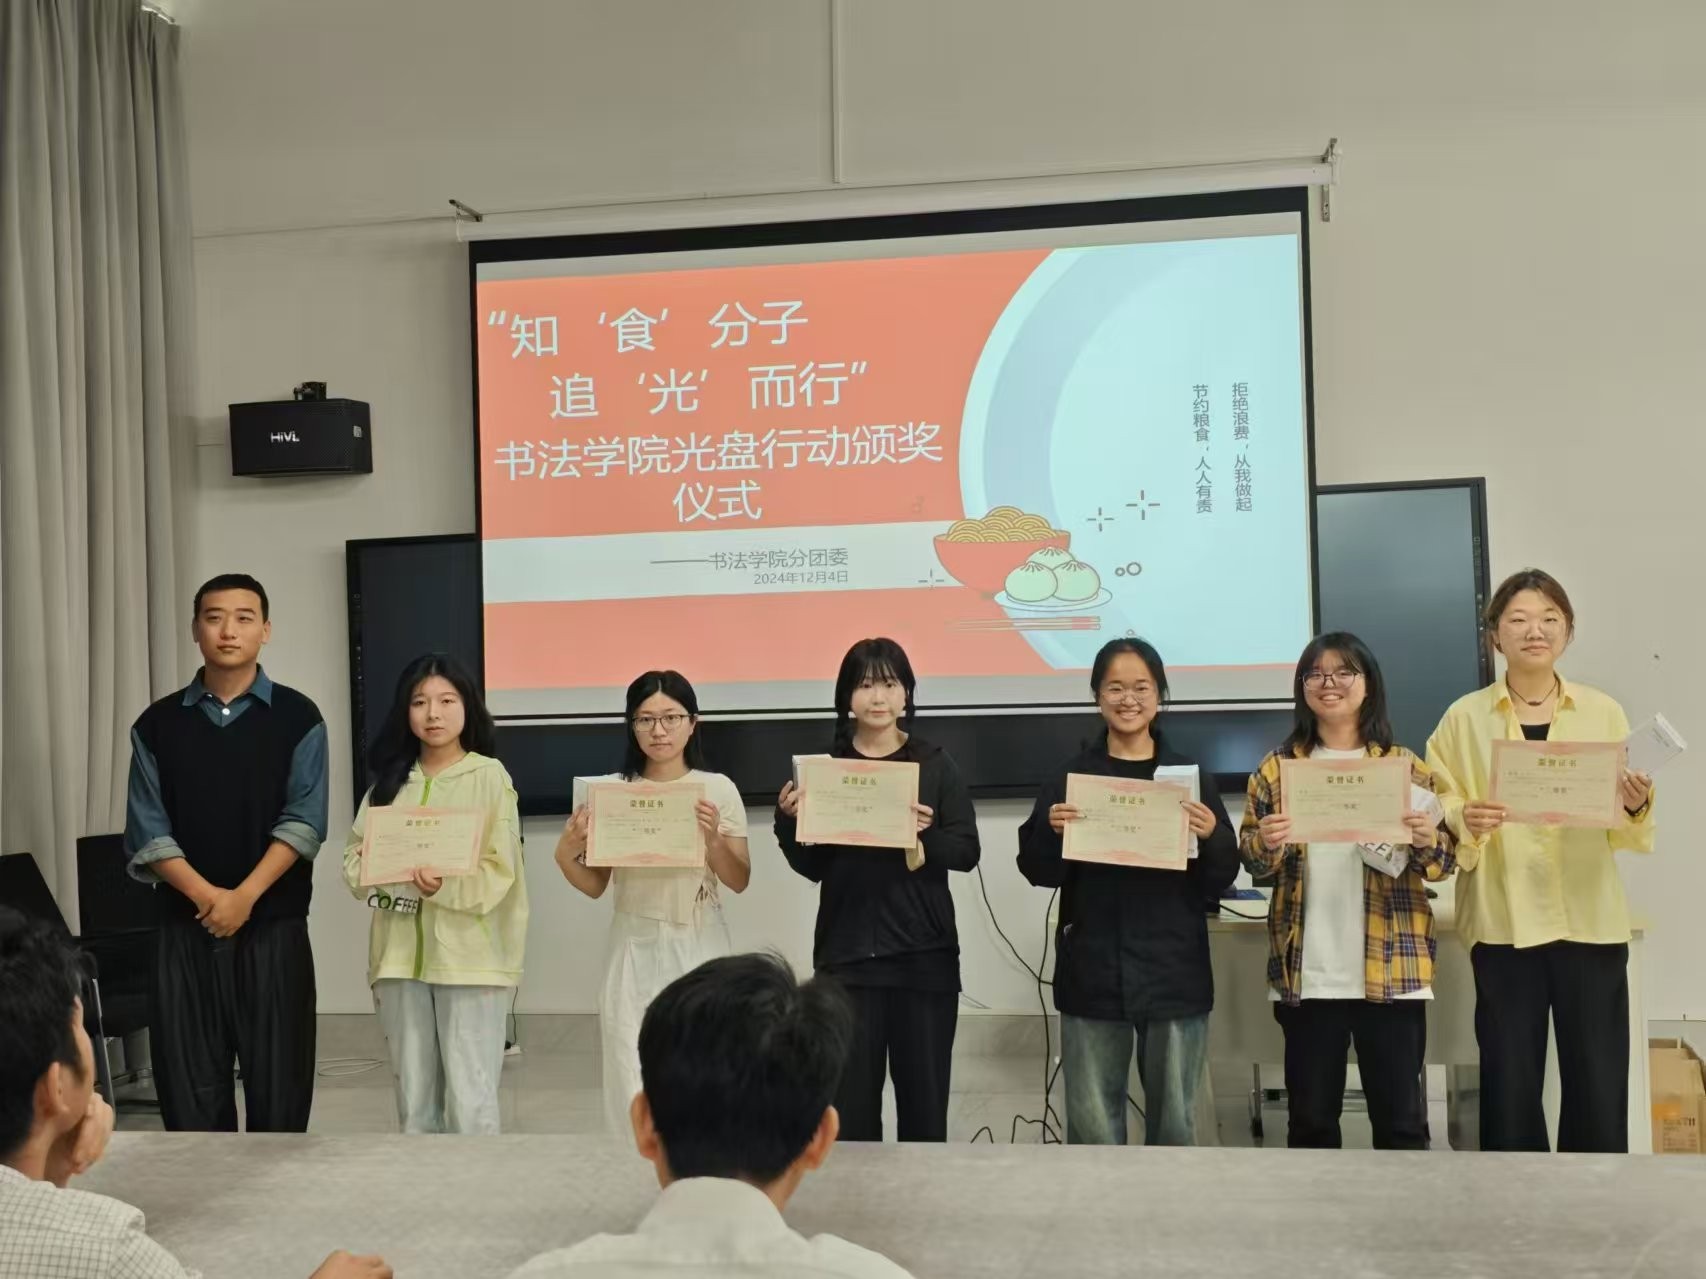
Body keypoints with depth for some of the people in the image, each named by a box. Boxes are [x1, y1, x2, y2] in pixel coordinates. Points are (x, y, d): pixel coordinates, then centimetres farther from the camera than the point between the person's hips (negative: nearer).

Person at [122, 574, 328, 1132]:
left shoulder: (298, 718, 0)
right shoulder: (157, 724, 5)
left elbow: (303, 823, -6)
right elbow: (147, 833, 0)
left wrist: (244, 896, -17)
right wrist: (205, 894, -14)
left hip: (273, 925, -2)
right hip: (185, 926, 2)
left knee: (277, 1080, 3)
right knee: (188, 1083, 5)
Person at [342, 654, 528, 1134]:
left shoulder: (489, 775, -3)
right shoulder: (391, 779, 11)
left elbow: (499, 870, -8)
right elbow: (354, 857, 8)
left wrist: (444, 885, -23)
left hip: (469, 956, -5)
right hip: (401, 955, 5)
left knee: (470, 1100, -3)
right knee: (413, 1100, 13)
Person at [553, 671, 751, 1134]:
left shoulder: (718, 789, 0)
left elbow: (740, 882, 0)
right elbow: (596, 886, 7)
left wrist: (713, 840, -17)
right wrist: (565, 856, -12)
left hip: (699, 949, -1)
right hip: (635, 951, 1)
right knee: (634, 1090, 0)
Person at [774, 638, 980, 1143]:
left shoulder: (936, 765, 3)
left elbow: (967, 851, -1)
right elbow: (812, 867, 4)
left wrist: (928, 835, -20)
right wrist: (789, 820, -12)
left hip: (924, 954, 0)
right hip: (847, 953, 0)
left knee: (924, 1093, 6)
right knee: (850, 1096, 3)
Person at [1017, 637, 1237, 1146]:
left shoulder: (1190, 774, 4)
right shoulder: (1071, 776, 4)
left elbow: (1222, 877, 3)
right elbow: (1039, 872, 2)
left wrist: (1211, 836, -16)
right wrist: (1051, 829, -17)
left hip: (1174, 972, 0)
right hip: (1093, 973, 0)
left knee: (1174, 1121, 9)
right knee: (1091, 1123, 5)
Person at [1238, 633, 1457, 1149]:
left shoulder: (1405, 765, 5)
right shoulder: (1278, 768, 6)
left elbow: (1442, 864, 6)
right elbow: (1252, 862, 7)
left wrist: (1427, 840, -16)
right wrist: (1266, 844, -15)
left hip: (1391, 969, -1)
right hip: (1307, 973, 1)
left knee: (1401, 1115, 5)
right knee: (1311, 1116, 9)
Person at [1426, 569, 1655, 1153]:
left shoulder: (1603, 712, 6)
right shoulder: (1465, 717, 2)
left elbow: (1624, 834, 7)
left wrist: (1636, 807, -14)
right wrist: (1465, 822, -20)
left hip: (1590, 923, 1)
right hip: (1503, 923, -1)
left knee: (1599, 1090, 4)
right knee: (1510, 1088, 3)